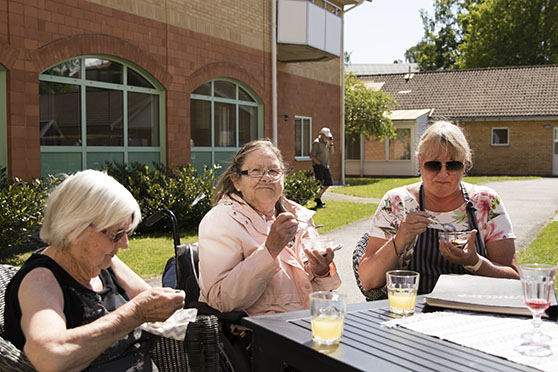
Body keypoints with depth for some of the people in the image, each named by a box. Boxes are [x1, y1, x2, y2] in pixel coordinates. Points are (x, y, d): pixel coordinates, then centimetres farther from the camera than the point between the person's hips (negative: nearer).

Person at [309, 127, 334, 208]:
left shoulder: (327, 142, 12)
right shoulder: (316, 142, -11)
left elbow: (331, 154, 12)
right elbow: (312, 156, -13)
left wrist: (331, 144, 1)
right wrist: (319, 164, -16)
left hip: (325, 166, 8)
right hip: (318, 166, -8)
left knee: (328, 182, 9)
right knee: (320, 184, -7)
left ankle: (318, 198, 23)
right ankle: (318, 202, 3)